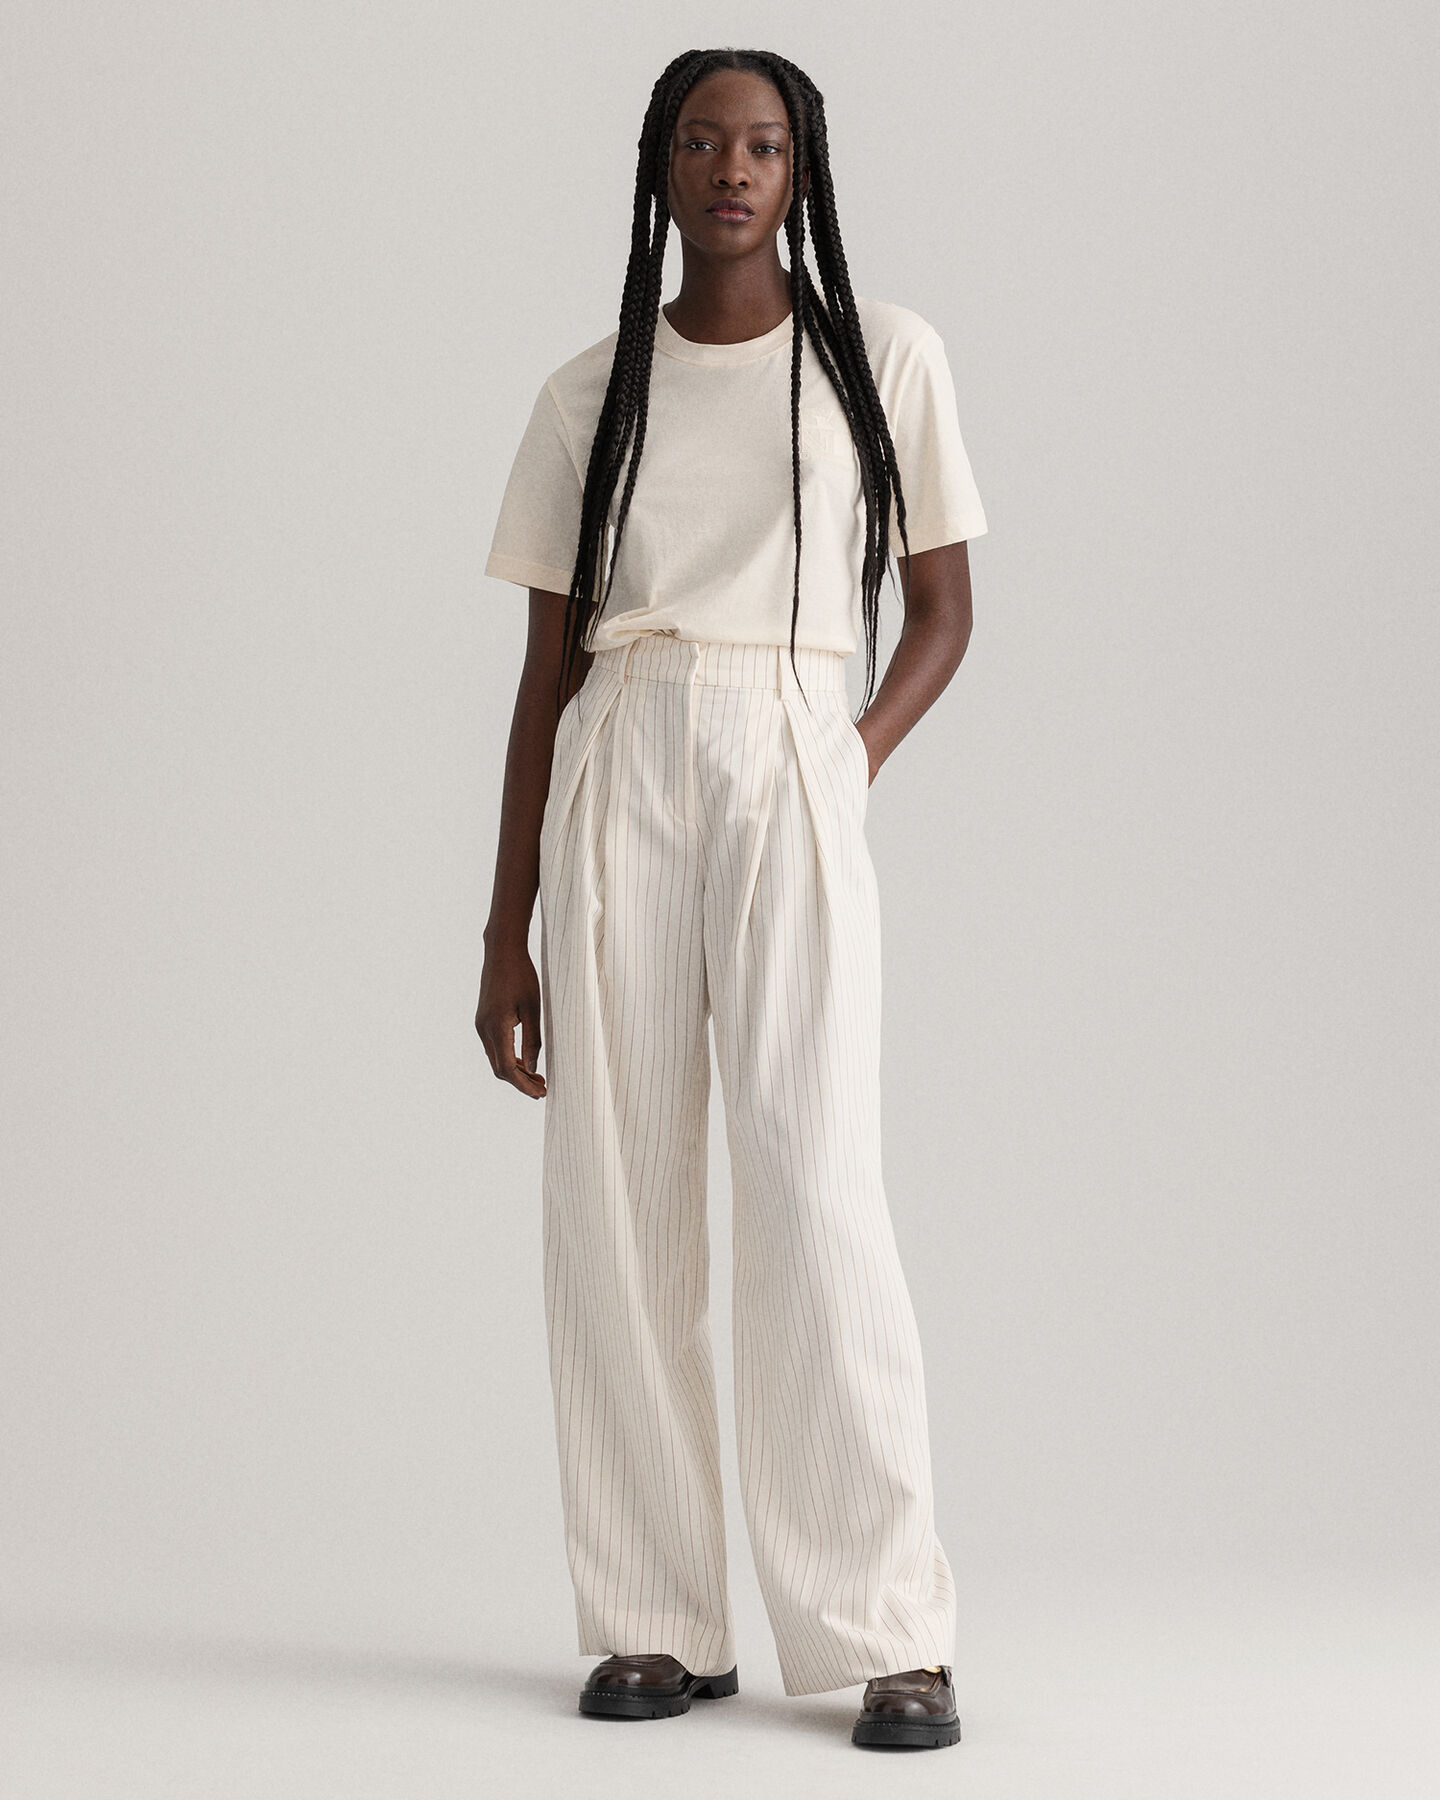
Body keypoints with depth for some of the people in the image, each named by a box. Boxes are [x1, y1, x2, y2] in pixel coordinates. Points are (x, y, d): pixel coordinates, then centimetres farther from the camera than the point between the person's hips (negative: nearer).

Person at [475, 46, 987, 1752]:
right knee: (614, 1199, -2)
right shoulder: (591, 396, 13)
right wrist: (504, 935, 8)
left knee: (812, 1181, -14)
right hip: (611, 775, 2)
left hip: (790, 770, -2)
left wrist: (859, 765, -5)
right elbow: (547, 669, 12)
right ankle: (657, 1624, 5)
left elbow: (943, 614, 13)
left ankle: (890, 1634, -9)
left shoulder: (884, 357, 9)